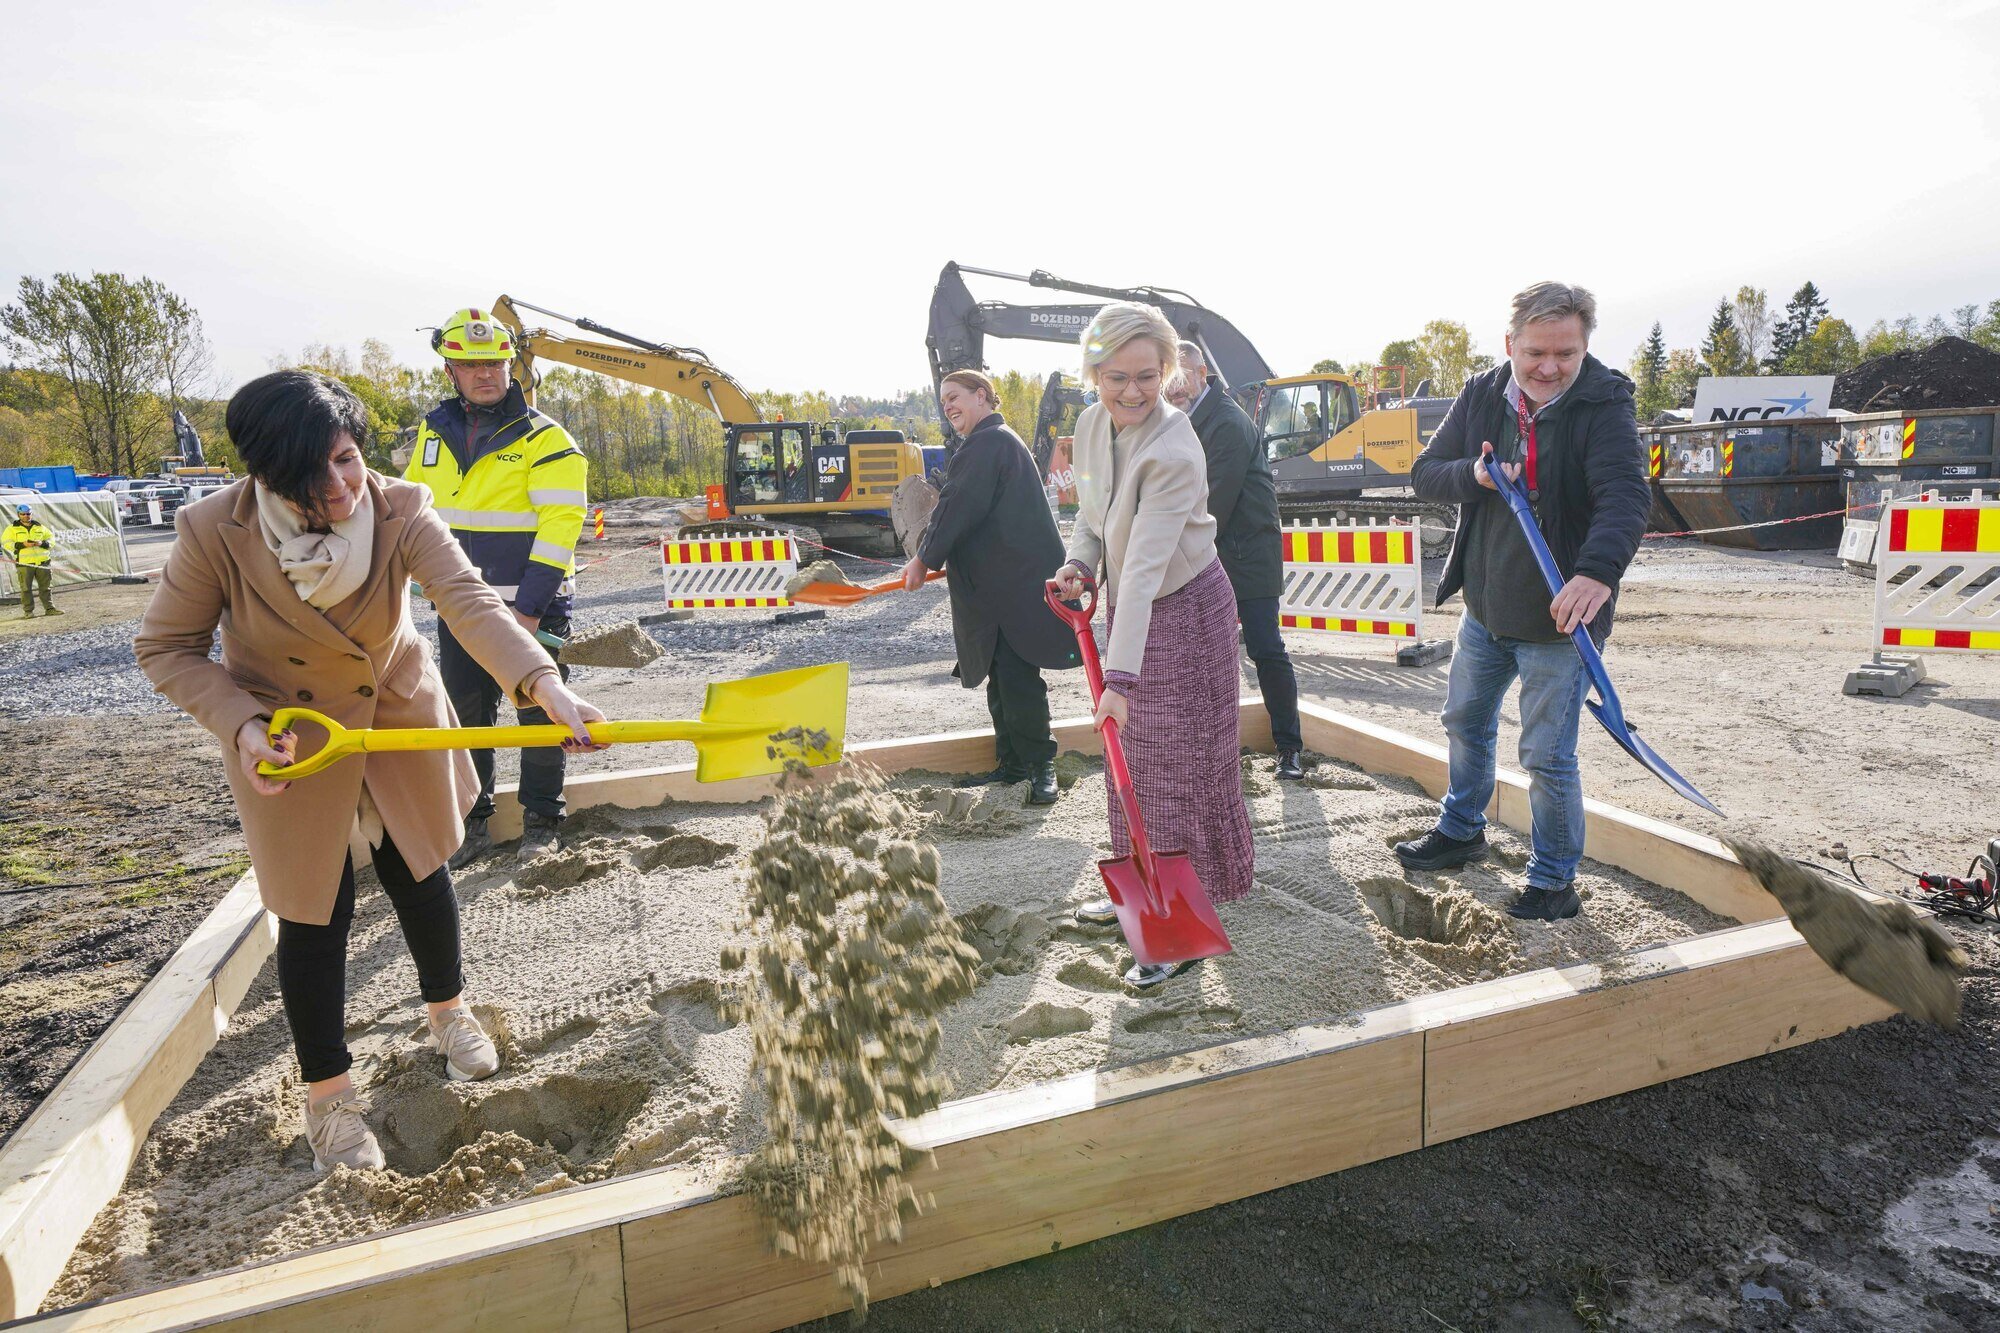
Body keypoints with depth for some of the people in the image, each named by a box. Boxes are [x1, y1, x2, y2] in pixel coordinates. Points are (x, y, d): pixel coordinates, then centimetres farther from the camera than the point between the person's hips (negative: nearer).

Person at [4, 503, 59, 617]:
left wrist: (42, 543, -7)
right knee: (26, 588, -2)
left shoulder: (40, 527, 15)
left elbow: (51, 540, 14)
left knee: (45, 586, 5)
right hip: (24, 563, -3)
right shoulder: (12, 528, 6)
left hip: (42, 562, 3)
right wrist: (22, 545, -15)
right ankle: (28, 611, 2)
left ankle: (49, 608, 9)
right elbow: (5, 544, 0)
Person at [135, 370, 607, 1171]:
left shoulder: (400, 512, -24)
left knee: (422, 876, 16)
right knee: (315, 911, 5)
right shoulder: (215, 531, -25)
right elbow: (166, 649, -11)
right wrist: (241, 724, -26)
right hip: (289, 739, -1)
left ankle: (448, 1013, 44)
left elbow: (472, 604, -39)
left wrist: (545, 685, -54)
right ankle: (327, 1092, 27)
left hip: (398, 715, 2)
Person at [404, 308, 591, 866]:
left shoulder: (543, 438, -10)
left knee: (540, 715, 6)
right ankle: (472, 825, 24)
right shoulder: (435, 431, 8)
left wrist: (529, 609, -21)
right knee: (465, 717, 11)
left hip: (534, 607, -5)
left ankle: (542, 822, 20)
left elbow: (560, 524, -17)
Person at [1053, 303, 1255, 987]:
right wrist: (1079, 565, -10)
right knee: (1130, 755, 16)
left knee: (1182, 766, 0)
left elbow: (1146, 567, -34)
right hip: (1127, 603, 8)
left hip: (1183, 610, -8)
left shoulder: (1173, 452, -28)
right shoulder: (1091, 424, -3)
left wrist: (1121, 676, -36)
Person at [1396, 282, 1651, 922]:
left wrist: (1597, 571, -48)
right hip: (1485, 605, 6)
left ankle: (1555, 880, 21)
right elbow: (1424, 472, 1)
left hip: (1557, 615, -6)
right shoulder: (1480, 397, -1)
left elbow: (1626, 496, -30)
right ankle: (1462, 831, 45)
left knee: (1547, 756, -1)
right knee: (1465, 722, 22)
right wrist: (1473, 475, -21)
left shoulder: (1604, 405, -16)